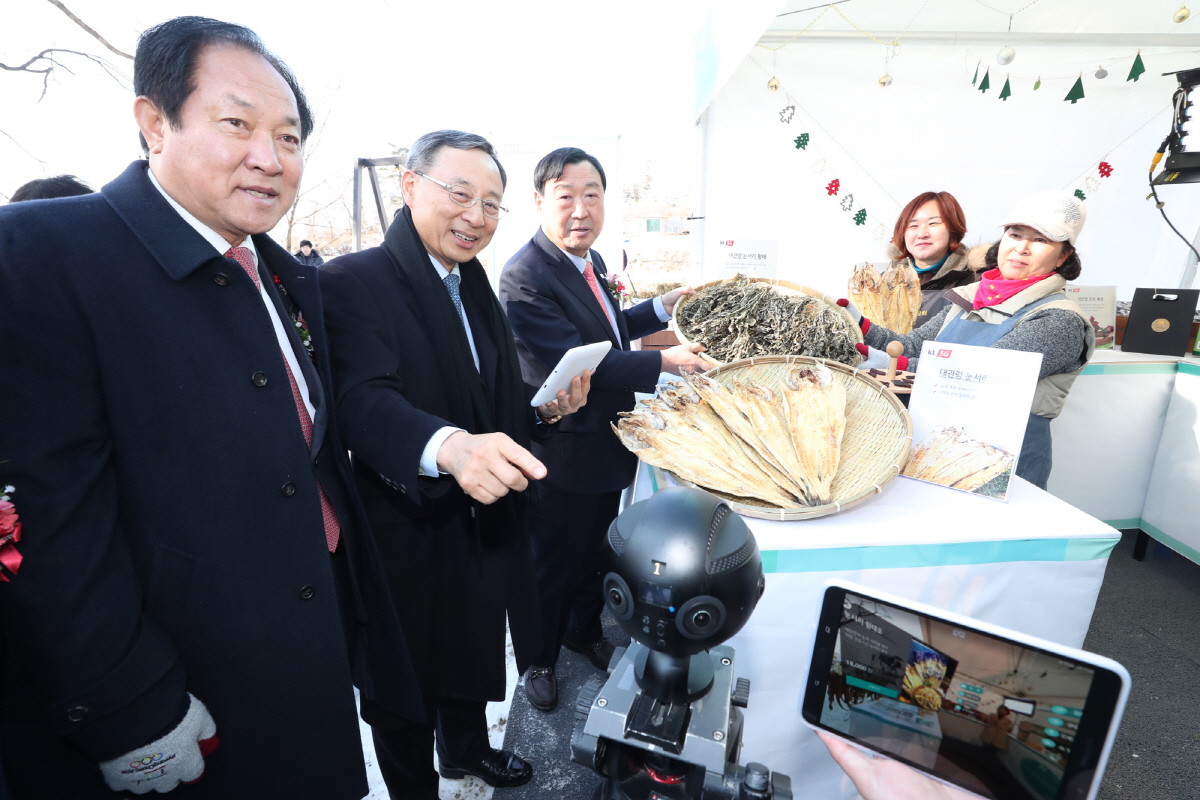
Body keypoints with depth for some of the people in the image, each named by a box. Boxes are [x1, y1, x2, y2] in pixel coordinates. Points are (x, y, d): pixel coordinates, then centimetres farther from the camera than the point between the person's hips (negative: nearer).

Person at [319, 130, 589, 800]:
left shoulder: (476, 288, 7)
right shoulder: (353, 283, -17)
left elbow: (499, 399, 8)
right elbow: (365, 401, -33)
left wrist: (545, 406, -13)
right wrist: (450, 446, -51)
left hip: (486, 524, 7)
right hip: (407, 537, -7)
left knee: (473, 654, 29)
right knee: (405, 688, 18)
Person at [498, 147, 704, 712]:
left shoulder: (590, 261, 6)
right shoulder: (525, 276, -24)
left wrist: (662, 308, 9)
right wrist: (664, 363, -25)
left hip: (607, 444, 9)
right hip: (562, 457, -8)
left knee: (593, 553, 26)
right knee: (551, 567, 14)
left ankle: (584, 631, 51)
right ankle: (539, 658, 40)